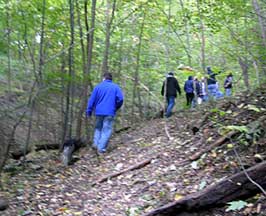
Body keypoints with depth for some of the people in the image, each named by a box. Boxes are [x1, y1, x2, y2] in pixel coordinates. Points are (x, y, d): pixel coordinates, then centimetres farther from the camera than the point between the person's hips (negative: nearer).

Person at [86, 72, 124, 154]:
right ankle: (101, 148, -4)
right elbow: (120, 99, -6)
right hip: (110, 112, -2)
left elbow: (92, 99, 5)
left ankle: (96, 143, 10)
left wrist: (89, 111, 10)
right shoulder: (116, 87, 4)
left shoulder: (98, 86, 8)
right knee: (106, 130, 1)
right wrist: (116, 108, 11)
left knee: (98, 128, 21)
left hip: (99, 112, 2)